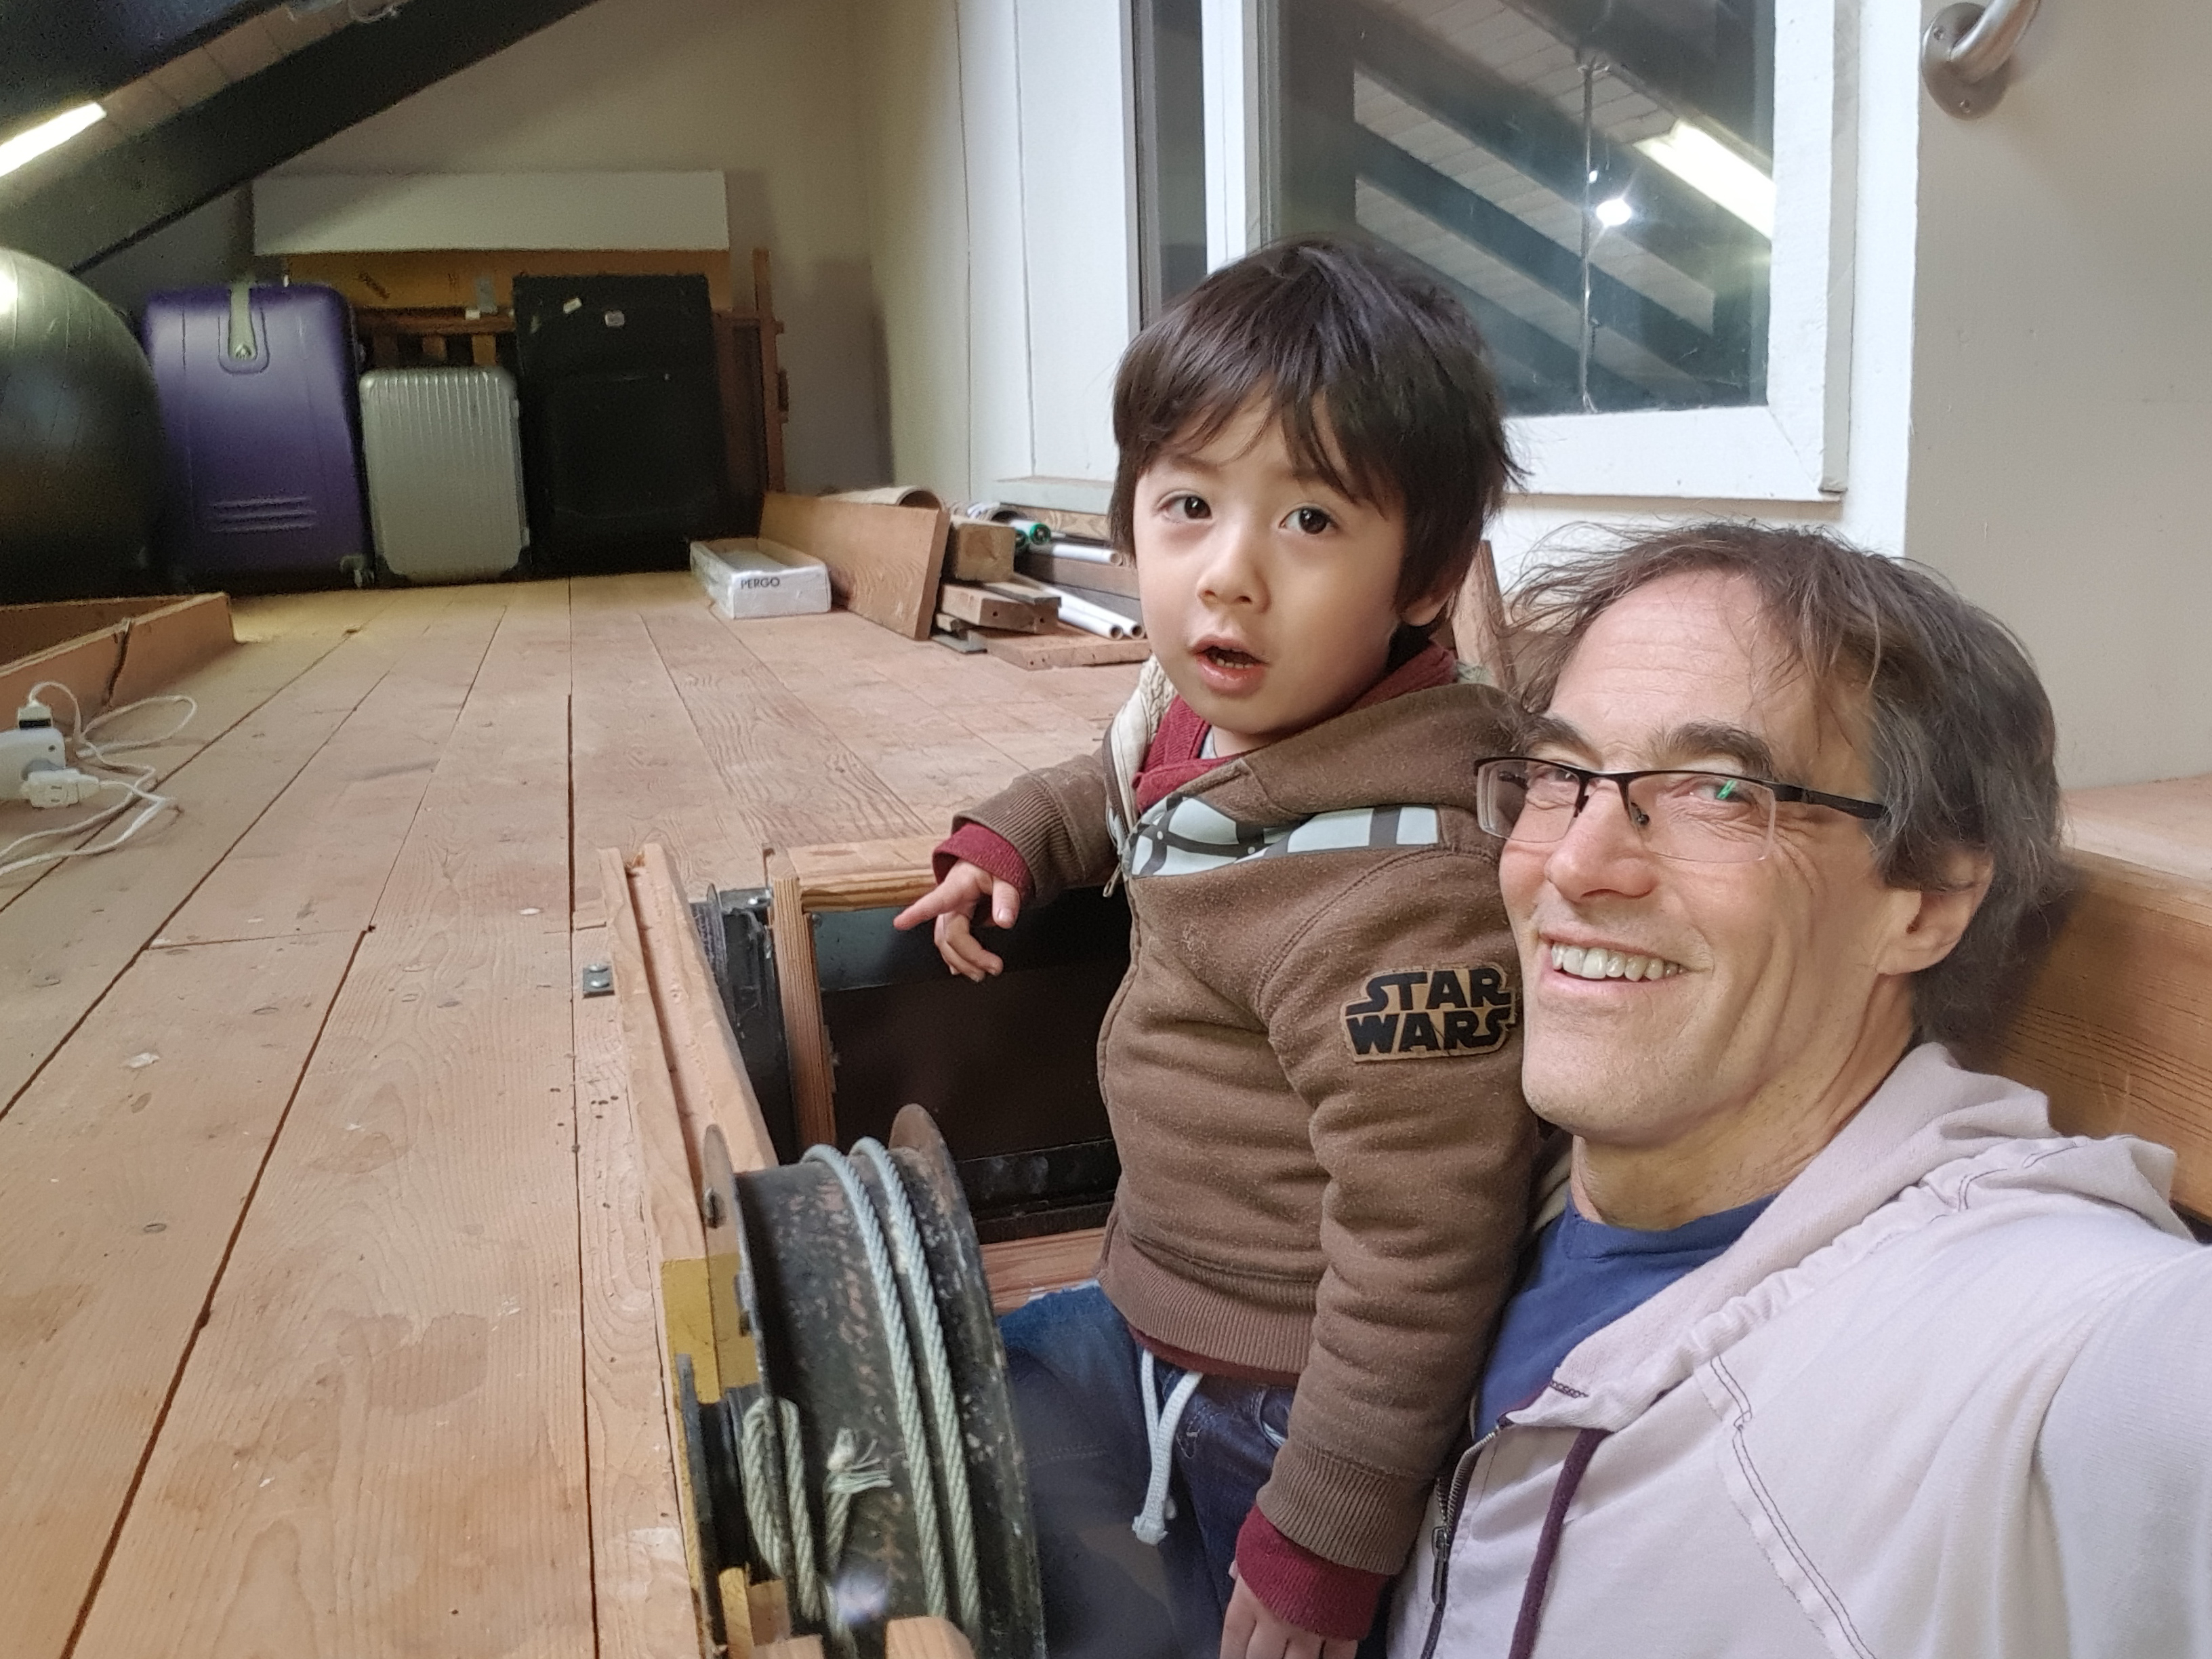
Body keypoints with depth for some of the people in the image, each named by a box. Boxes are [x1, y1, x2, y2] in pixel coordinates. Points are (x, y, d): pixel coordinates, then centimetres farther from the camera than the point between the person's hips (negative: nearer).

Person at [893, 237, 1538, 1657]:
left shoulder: (1397, 887, -34)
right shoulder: (1207, 715, -5)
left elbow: (1420, 1250, -29)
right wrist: (1008, 840, 8)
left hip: (1284, 1410, -9)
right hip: (1155, 1314, 9)